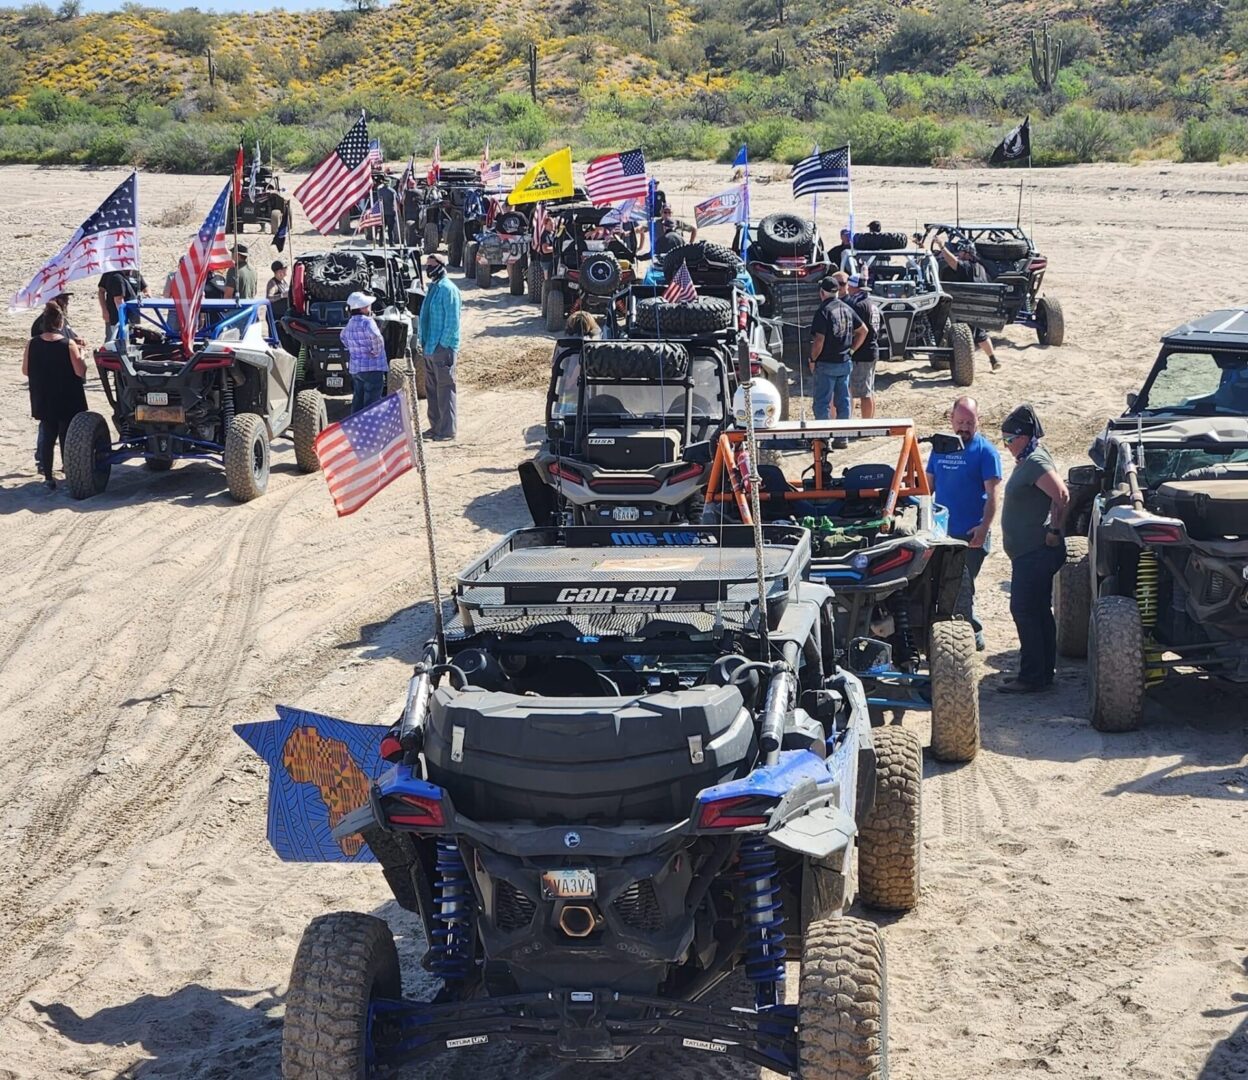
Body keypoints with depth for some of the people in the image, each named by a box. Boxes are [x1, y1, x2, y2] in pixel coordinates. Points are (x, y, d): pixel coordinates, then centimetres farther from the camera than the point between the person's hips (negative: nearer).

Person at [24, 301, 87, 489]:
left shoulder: (32, 345, -6)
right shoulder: (69, 345, -15)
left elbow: (25, 371, 2)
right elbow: (80, 372, -15)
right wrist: (79, 354, 1)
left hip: (43, 401, 3)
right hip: (68, 401, -3)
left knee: (47, 437, 13)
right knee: (67, 438, 7)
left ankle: (48, 477, 12)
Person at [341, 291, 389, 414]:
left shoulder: (350, 323, 9)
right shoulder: (367, 322, -17)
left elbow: (343, 336, 29)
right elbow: (376, 337, -34)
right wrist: (376, 351, -17)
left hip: (355, 368, 9)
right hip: (373, 368, -8)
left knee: (358, 400, 16)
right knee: (372, 401, -5)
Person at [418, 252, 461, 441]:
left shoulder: (447, 289, -14)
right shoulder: (433, 288, 14)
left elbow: (452, 321, -18)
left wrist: (442, 344, -18)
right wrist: (423, 341, 14)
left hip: (443, 348, -9)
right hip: (430, 348, 9)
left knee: (445, 389, -4)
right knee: (431, 389, 15)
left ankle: (447, 430, 0)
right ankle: (436, 425, 24)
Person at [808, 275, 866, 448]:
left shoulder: (824, 311, -15)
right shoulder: (847, 309, 7)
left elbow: (819, 340, -20)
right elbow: (863, 331, 13)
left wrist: (812, 360, -8)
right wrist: (851, 350, 15)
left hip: (826, 364, -7)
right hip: (845, 363, 7)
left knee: (822, 402, 0)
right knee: (843, 401, 11)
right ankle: (842, 438, 14)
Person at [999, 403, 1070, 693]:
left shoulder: (1036, 462, -17)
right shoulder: (1026, 461, 14)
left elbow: (1062, 496, -27)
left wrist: (1053, 531, -21)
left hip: (1035, 553, -11)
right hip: (1029, 552, 11)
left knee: (1025, 611, -8)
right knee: (1039, 612, 15)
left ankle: (1032, 677, -4)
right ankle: (1045, 671, 22)